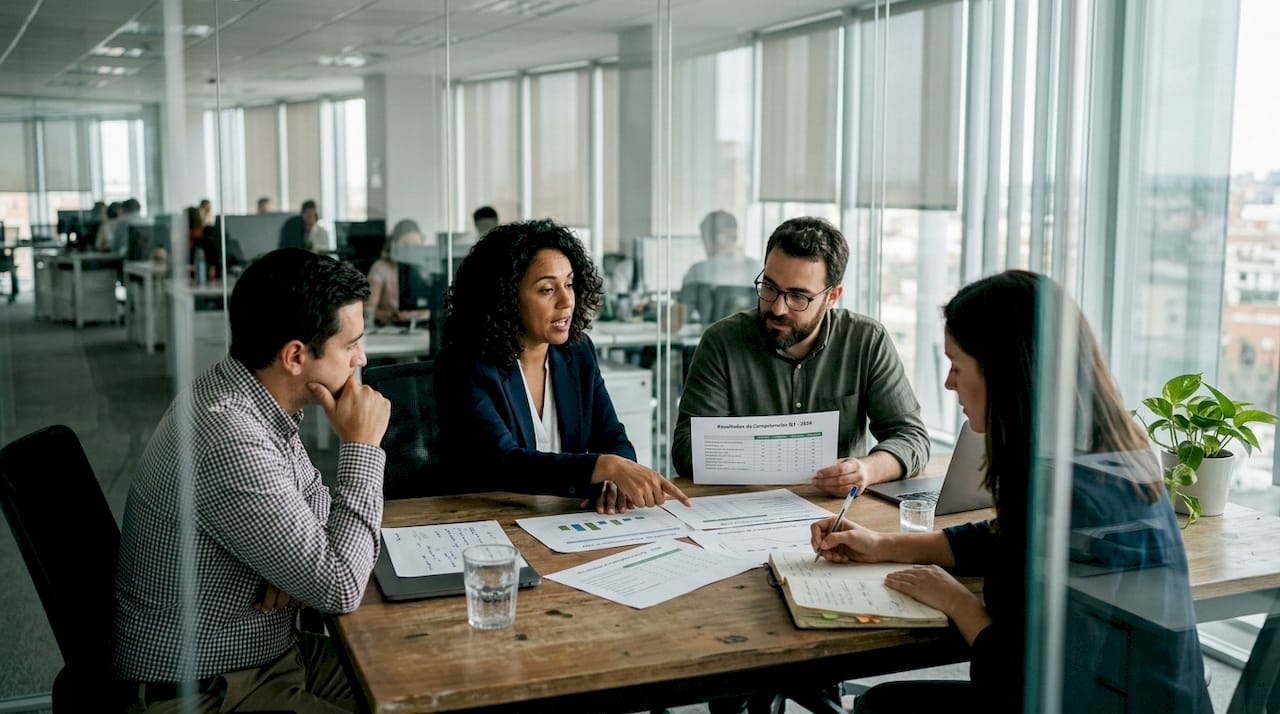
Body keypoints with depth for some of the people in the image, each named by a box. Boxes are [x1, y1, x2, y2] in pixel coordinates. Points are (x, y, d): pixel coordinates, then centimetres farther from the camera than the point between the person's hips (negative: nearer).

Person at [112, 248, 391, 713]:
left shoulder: (244, 397, 0)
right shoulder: (232, 446, -30)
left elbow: (319, 508, 12)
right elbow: (339, 590, -24)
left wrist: (309, 567, -10)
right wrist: (362, 447, -18)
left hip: (266, 651, 9)